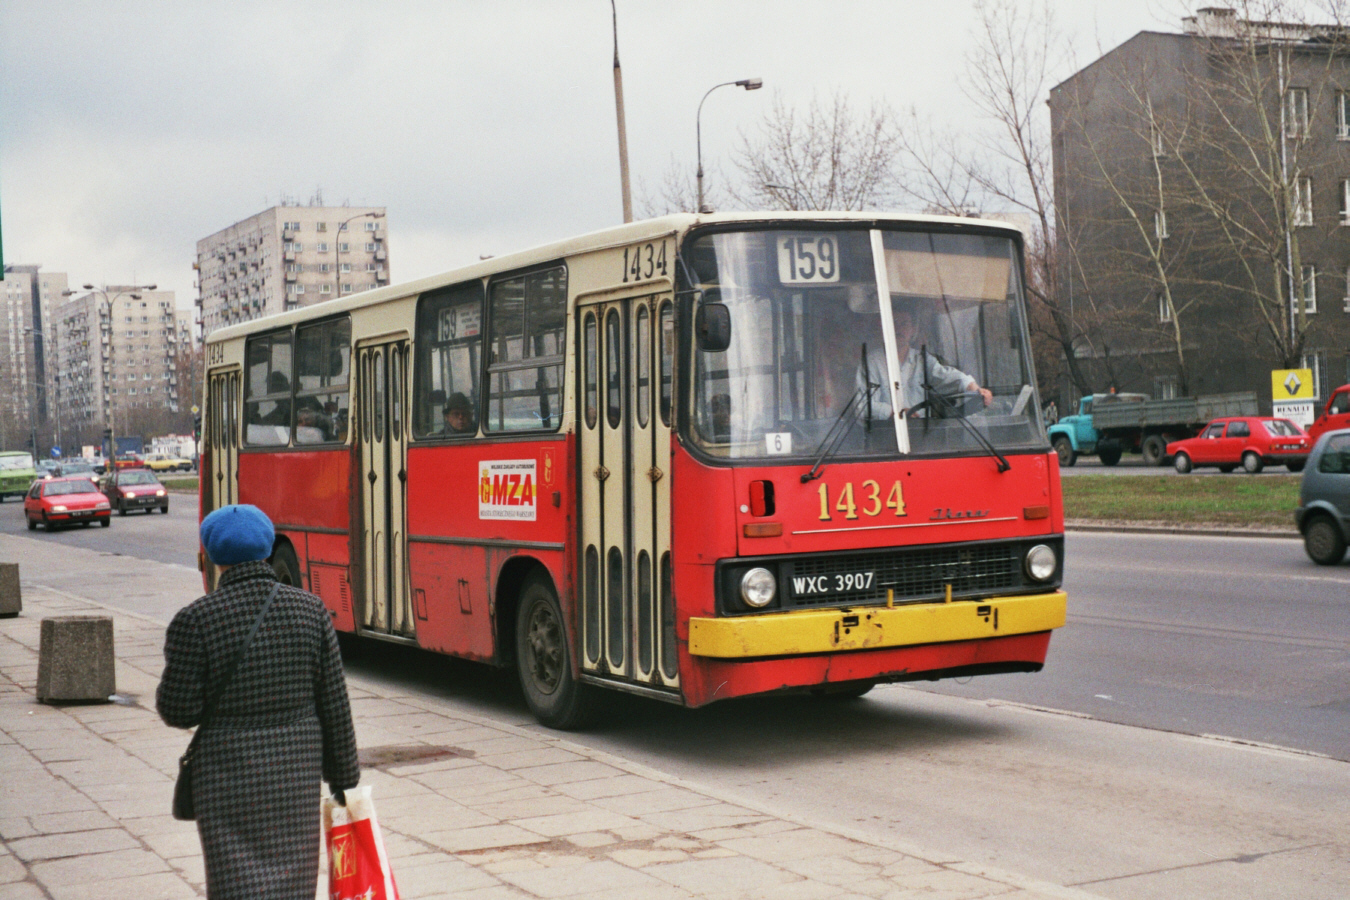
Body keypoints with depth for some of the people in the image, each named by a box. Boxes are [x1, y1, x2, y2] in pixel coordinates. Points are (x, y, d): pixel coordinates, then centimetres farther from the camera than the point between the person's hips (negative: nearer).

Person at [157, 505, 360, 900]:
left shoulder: (195, 620, -11)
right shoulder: (310, 610, -2)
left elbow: (179, 711, -8)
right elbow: (334, 705, 1)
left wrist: (174, 664, 12)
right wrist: (344, 780, 9)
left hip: (228, 777, -3)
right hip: (297, 772, 3)